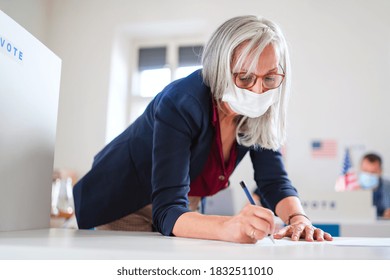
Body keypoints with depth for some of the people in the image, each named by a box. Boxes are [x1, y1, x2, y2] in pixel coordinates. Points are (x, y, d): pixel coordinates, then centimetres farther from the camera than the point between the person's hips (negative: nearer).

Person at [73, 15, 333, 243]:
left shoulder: (261, 112, -17)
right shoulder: (181, 103, -36)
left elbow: (274, 181, -15)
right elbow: (167, 211, -42)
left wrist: (298, 218, -37)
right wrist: (229, 227, -61)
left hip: (187, 205, 5)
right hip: (126, 203, -4)